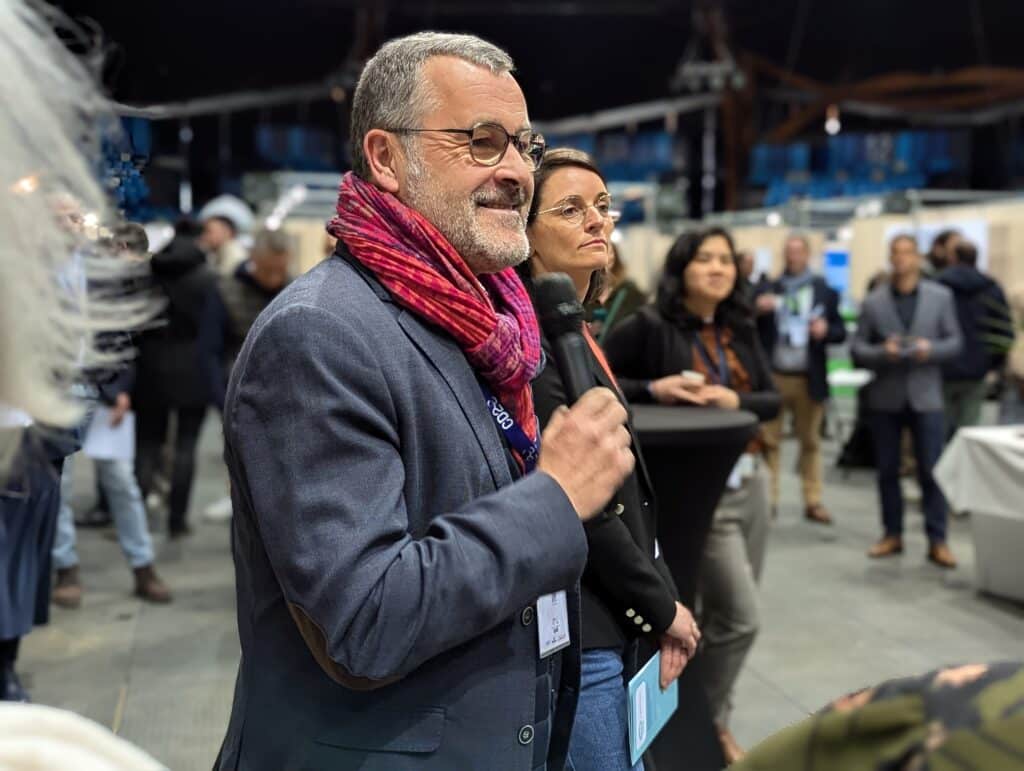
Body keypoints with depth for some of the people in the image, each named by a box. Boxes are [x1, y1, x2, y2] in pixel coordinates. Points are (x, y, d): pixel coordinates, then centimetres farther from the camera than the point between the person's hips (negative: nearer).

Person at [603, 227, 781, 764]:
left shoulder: (741, 330, 10)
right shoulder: (650, 326, -8)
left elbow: (772, 401, 9)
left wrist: (734, 400, -11)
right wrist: (653, 389, -20)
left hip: (750, 482, 7)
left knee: (724, 614, 14)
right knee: (740, 619, -5)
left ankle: (709, 713, 32)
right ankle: (708, 721, 17)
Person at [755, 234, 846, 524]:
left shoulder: (825, 292, 5)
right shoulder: (767, 290, 7)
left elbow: (840, 332, 5)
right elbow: (752, 330, 5)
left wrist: (826, 330, -16)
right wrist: (758, 311, -14)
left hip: (808, 378, 0)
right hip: (772, 376, 0)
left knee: (810, 441, 6)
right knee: (769, 440, 1)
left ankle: (813, 502, 12)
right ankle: (767, 500, 7)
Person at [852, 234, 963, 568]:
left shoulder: (941, 297, 3)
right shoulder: (873, 301, 2)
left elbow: (955, 342, 2)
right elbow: (857, 348, 0)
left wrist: (931, 349, -17)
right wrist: (882, 352, -19)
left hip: (925, 396, -1)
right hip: (885, 397, 1)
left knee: (931, 471, 0)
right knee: (887, 471, 8)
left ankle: (937, 541, 8)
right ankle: (892, 535, 21)